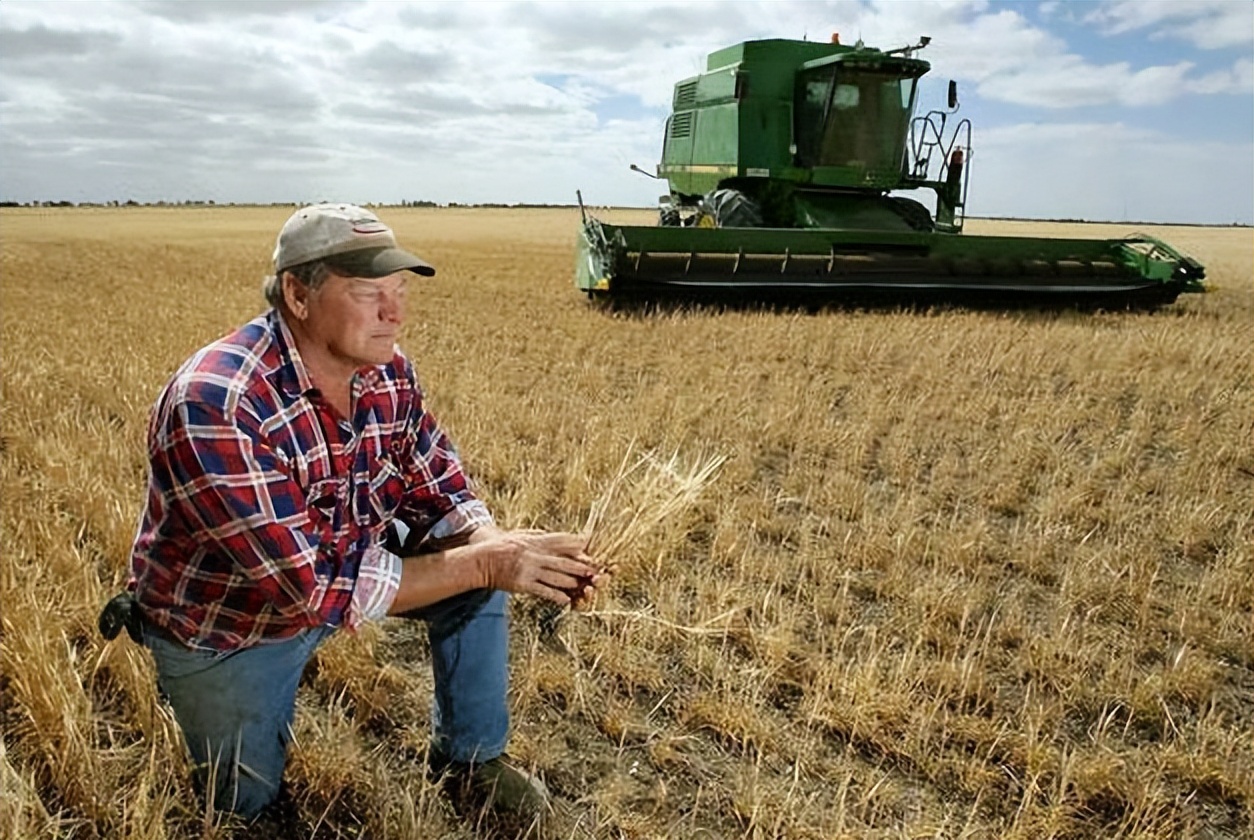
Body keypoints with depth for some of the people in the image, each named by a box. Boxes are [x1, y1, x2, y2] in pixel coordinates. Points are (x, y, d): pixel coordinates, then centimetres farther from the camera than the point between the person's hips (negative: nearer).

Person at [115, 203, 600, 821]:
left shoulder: (388, 371, -15)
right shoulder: (215, 404, -36)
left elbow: (440, 495, -8)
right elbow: (314, 585, -39)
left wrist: (503, 545, -30)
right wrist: (482, 564, -38)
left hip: (342, 559, 5)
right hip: (225, 624, -4)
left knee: (477, 560, -11)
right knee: (247, 806, 10)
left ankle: (470, 753, 10)